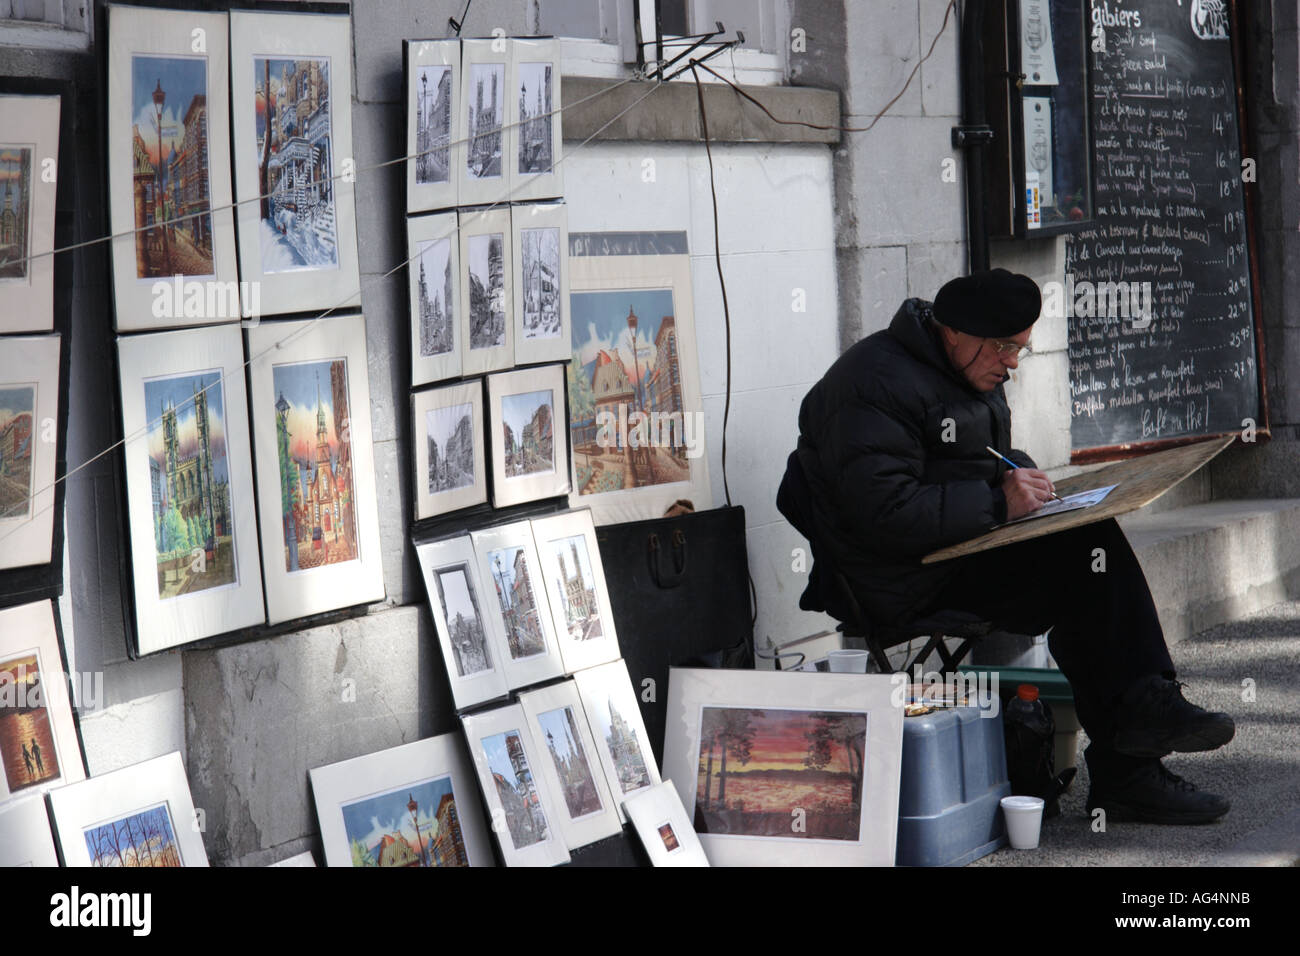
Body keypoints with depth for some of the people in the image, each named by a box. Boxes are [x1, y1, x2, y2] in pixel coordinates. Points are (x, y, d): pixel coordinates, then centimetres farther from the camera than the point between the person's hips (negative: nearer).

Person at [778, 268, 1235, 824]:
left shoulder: (974, 374, 16)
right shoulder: (877, 383, -16)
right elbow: (884, 513, -24)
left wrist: (1018, 474, 4)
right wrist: (997, 502, -23)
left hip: (966, 545, 10)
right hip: (897, 580, -10)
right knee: (1079, 555, -23)